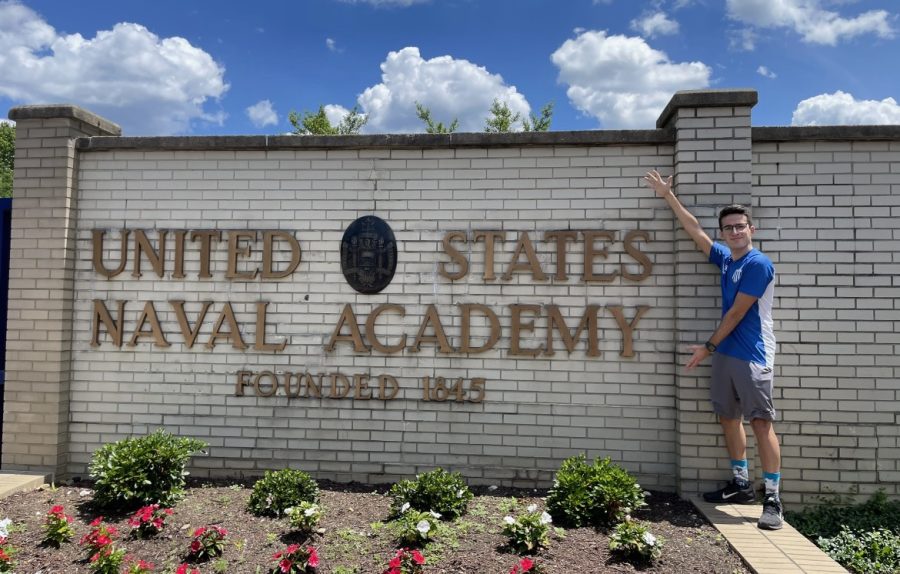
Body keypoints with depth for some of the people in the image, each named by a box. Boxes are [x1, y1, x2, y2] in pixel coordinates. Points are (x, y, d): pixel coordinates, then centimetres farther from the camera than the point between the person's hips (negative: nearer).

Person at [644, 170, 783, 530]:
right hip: (725, 353, 8)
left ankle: (773, 499, -3)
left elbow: (736, 314, -12)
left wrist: (708, 346, -5)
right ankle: (741, 485, 25)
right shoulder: (725, 258, 11)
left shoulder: (757, 264, -12)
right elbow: (695, 231, 20)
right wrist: (668, 196, 22)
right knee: (729, 418, 13)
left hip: (751, 356, -8)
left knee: (761, 423, -7)